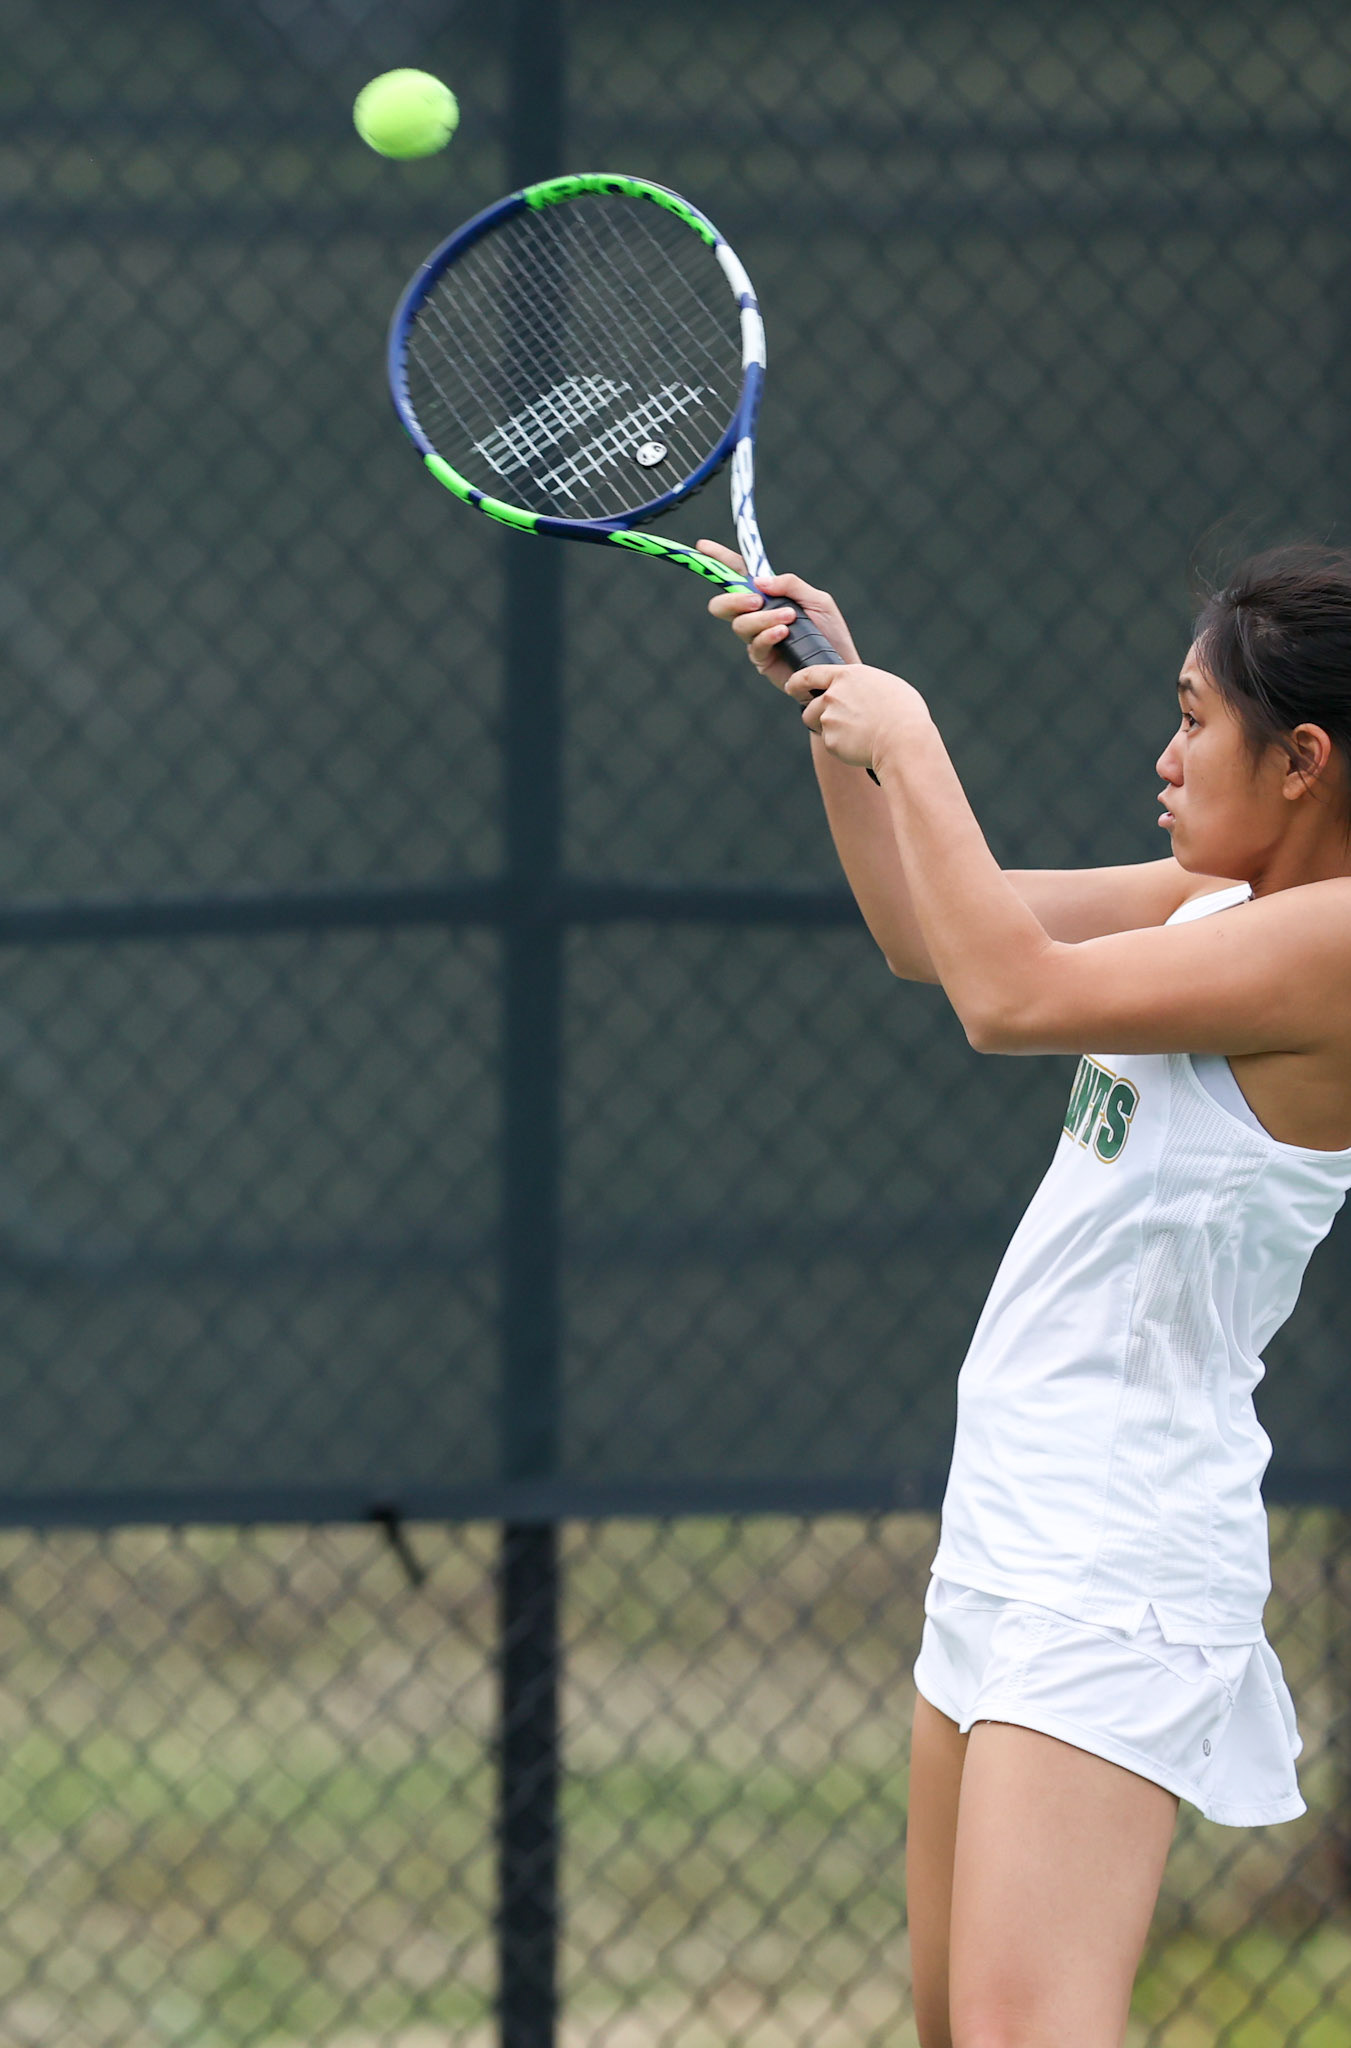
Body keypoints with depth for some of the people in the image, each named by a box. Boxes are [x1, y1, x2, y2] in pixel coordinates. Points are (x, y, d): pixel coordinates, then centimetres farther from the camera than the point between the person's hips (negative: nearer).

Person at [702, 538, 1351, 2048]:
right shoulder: (1225, 902, 11)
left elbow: (1011, 997, -24)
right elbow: (927, 934, 22)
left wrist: (908, 738, -13)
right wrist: (837, 704, 12)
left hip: (1120, 1569, -10)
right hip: (1008, 1532, 10)